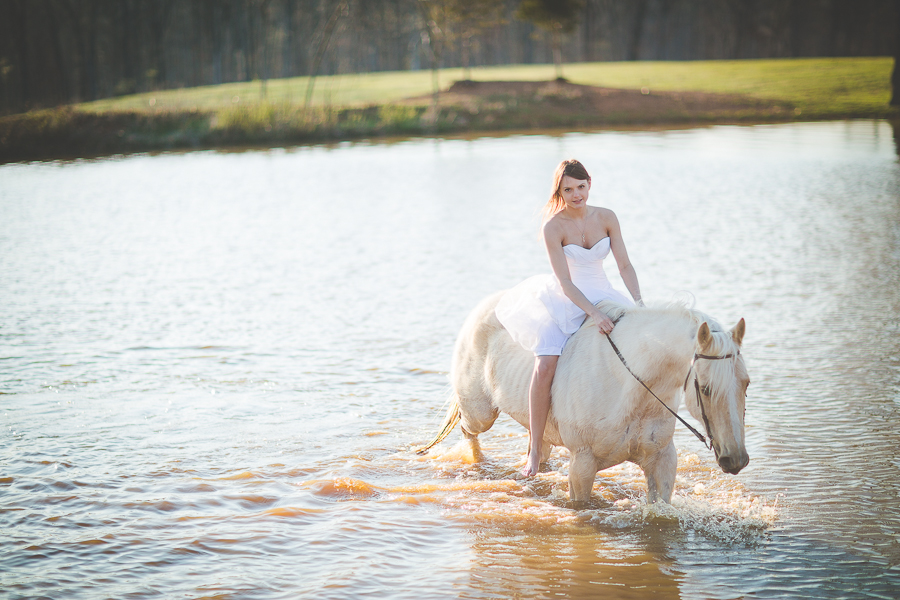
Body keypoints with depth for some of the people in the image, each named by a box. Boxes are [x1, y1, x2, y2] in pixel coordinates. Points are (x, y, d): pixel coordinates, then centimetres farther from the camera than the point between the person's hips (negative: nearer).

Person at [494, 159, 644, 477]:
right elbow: (565, 283, -20)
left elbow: (624, 265, 0)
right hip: (563, 302, -4)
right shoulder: (553, 227, -15)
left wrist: (639, 302, -15)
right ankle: (534, 450, -17)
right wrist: (593, 314, -32)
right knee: (545, 367, -26)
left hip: (602, 298, 4)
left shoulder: (606, 218, -3)